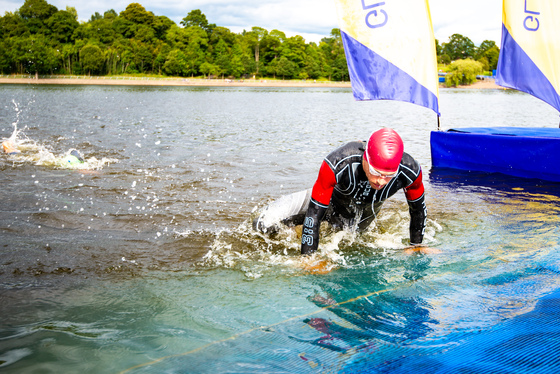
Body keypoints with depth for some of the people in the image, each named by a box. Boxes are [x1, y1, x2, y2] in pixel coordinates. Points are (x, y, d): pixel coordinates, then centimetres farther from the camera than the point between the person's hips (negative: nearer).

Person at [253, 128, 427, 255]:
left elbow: (418, 209, -14)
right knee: (265, 223, -3)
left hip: (363, 218, 3)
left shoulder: (409, 171, -37)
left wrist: (416, 248, -6)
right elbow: (314, 213, -37)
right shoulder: (337, 164, -46)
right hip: (330, 201, -3)